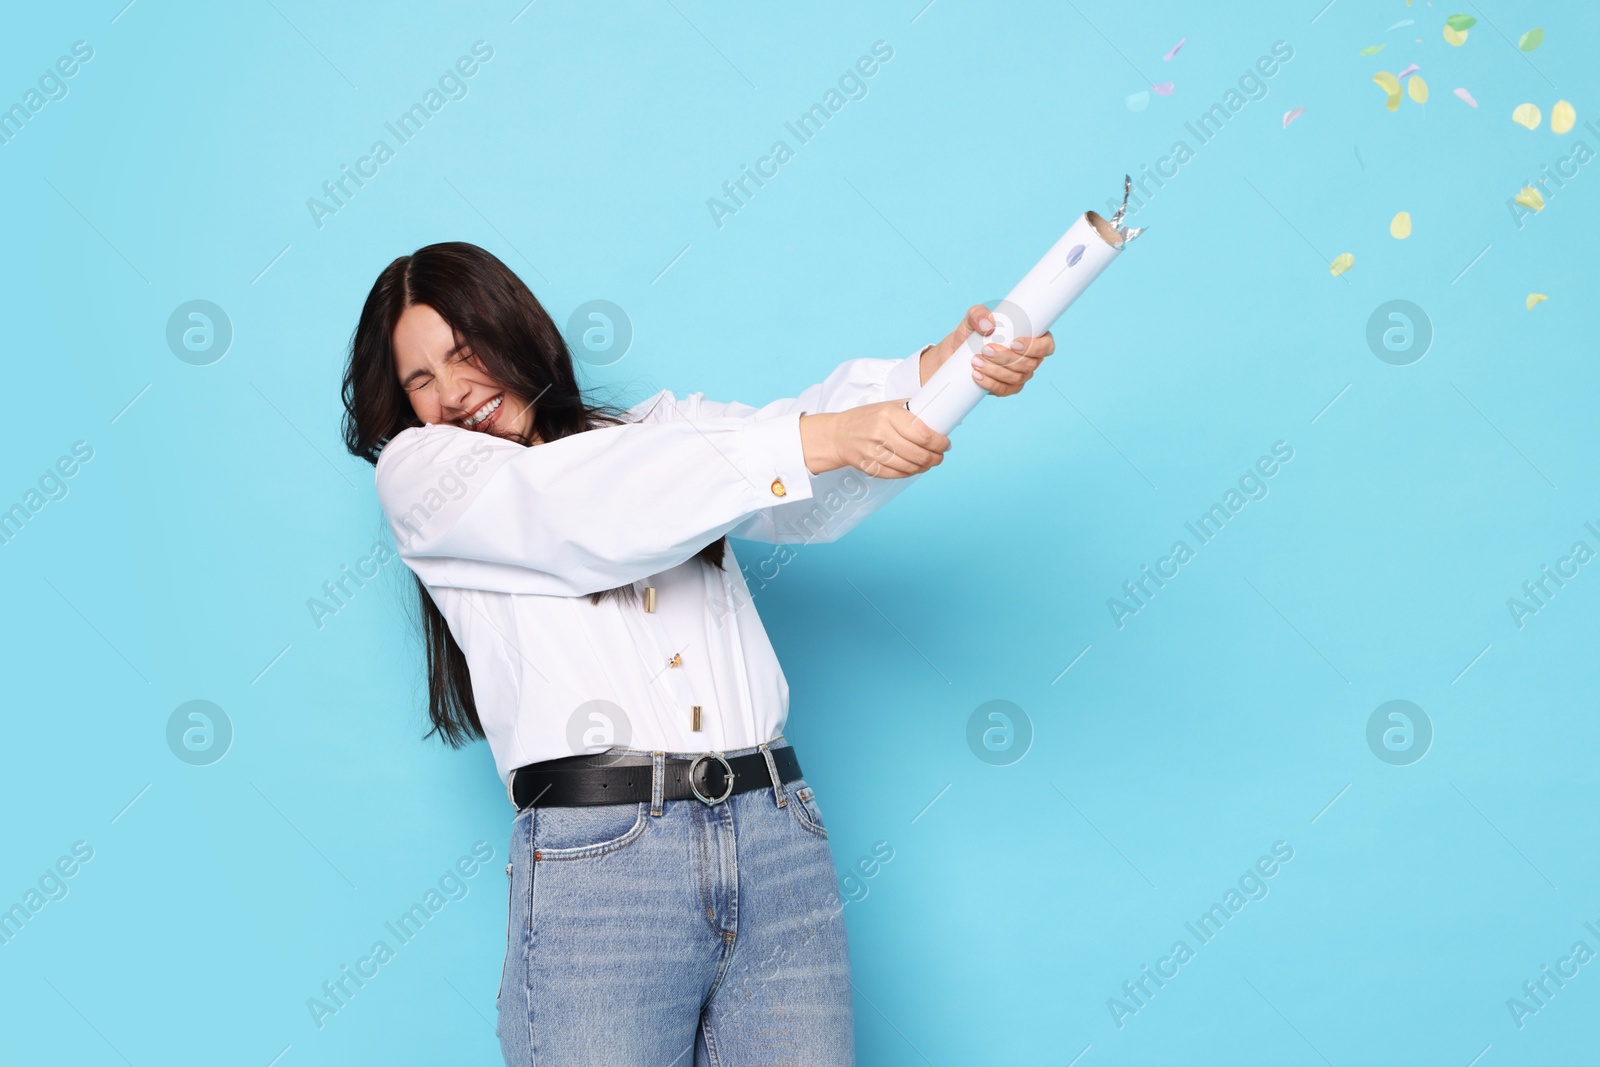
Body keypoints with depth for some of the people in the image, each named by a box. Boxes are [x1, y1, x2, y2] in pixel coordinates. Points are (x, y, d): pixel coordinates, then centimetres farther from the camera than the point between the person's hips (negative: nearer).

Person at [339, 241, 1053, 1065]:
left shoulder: (667, 427, 20)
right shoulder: (416, 470, 10)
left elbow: (812, 502, 0)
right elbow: (585, 513, -8)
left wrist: (938, 369, -19)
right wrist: (818, 440, -18)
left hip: (778, 842, 3)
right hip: (594, 866, -3)